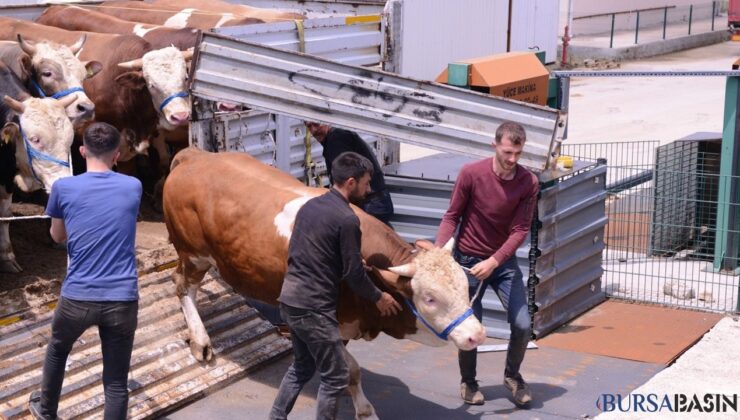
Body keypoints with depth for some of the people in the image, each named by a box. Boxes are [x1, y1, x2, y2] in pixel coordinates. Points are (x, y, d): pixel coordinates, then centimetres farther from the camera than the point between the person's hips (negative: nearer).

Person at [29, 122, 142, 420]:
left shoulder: (63, 188, -3)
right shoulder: (133, 187, 2)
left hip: (77, 297, 1)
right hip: (122, 299, 0)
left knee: (57, 349, 31)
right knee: (116, 383, 6)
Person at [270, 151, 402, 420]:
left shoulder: (309, 205, 9)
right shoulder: (347, 219, -16)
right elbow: (354, 273, -12)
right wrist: (378, 298, 6)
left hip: (289, 299, 9)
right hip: (314, 307, -9)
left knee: (302, 366, 24)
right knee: (336, 377, 3)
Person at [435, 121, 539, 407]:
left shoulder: (529, 183, -13)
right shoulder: (471, 173, -17)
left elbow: (520, 230, -14)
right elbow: (451, 217, -9)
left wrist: (493, 262, -26)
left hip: (504, 261, 2)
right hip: (468, 259, -2)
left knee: (522, 325, -3)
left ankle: (512, 375, 25)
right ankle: (468, 382, 28)